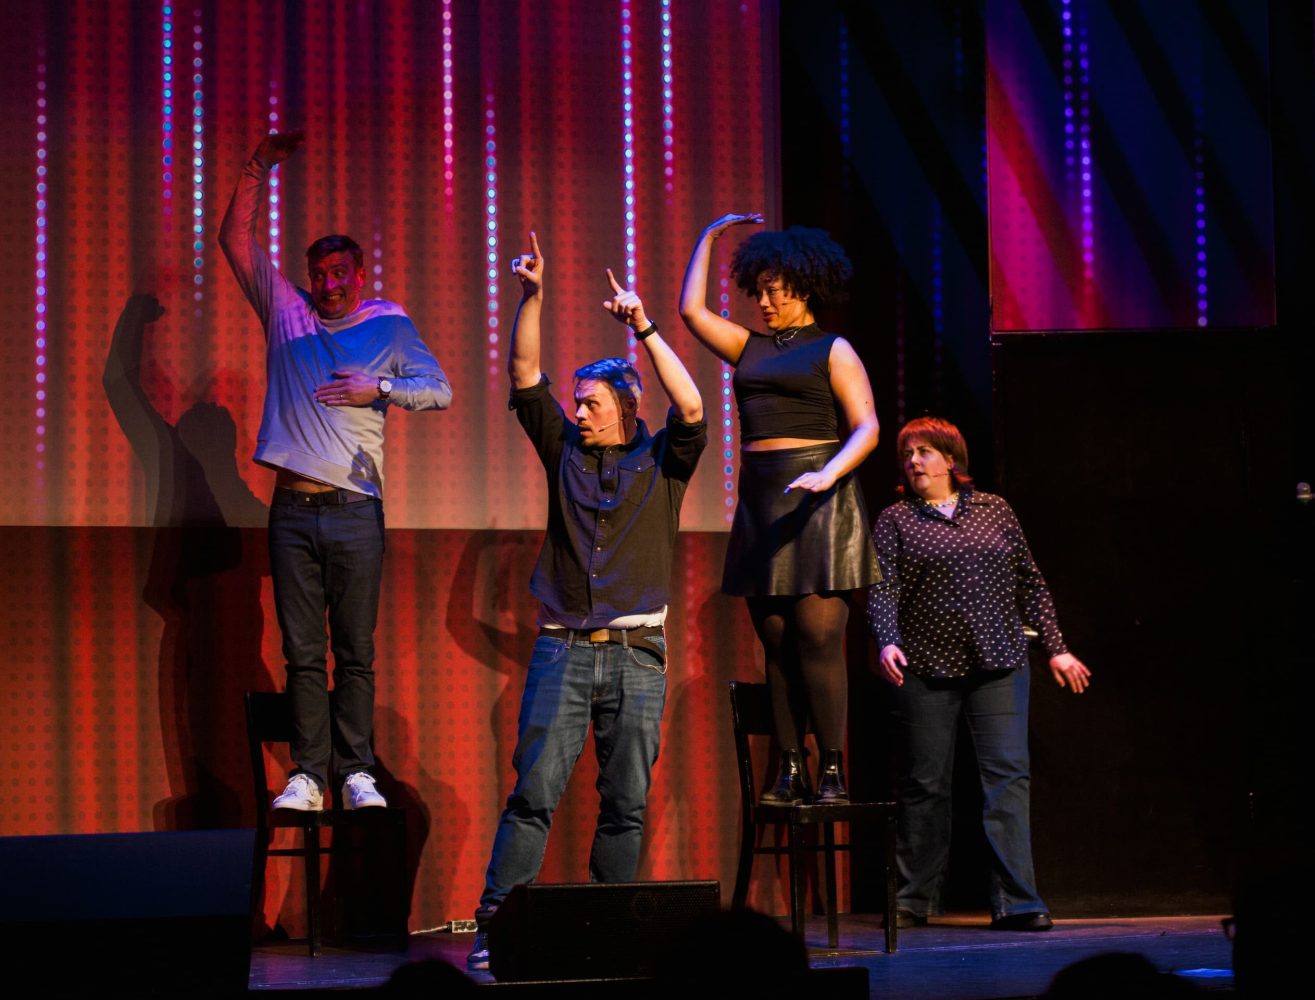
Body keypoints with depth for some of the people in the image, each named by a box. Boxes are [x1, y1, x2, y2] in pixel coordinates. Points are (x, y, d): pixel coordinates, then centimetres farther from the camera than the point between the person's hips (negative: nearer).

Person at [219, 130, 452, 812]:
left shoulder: (388, 327, 10)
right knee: (302, 652, 0)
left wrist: (380, 387, -8)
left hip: (356, 511, -1)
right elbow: (236, 239, 13)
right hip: (294, 510, 1)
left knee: (356, 652, 0)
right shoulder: (286, 314, 13)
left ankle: (356, 773, 4)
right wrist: (259, 168, 6)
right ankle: (307, 775, 1)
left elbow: (440, 391, 6)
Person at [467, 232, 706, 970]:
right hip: (563, 650, 1)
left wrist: (645, 328, -14)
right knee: (534, 791, -6)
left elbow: (692, 408, -10)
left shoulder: (662, 462, 8)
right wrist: (532, 298, -7)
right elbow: (525, 377, 5)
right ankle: (494, 927, -7)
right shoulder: (565, 450, 13)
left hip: (637, 654, 0)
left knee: (626, 803, 2)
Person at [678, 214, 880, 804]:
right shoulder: (750, 348, 18)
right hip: (760, 501, 6)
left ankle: (833, 771, -9)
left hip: (815, 501, -6)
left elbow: (867, 428, -5)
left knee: (818, 635, -11)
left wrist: (829, 474, -22)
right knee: (775, 640, 2)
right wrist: (709, 239, 20)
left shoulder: (832, 350, 2)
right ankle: (790, 772, 3)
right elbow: (692, 310, 18)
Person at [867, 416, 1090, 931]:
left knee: (1009, 773, -8)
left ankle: (1015, 901, -10)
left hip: (999, 665, 1)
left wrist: (1056, 648, 8)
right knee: (924, 782, 4)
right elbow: (882, 588, -4)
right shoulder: (895, 520, 7)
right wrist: (888, 642, -21)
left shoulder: (995, 510, 12)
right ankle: (915, 899, 14)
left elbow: (1030, 583, 13)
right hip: (926, 668, -1)